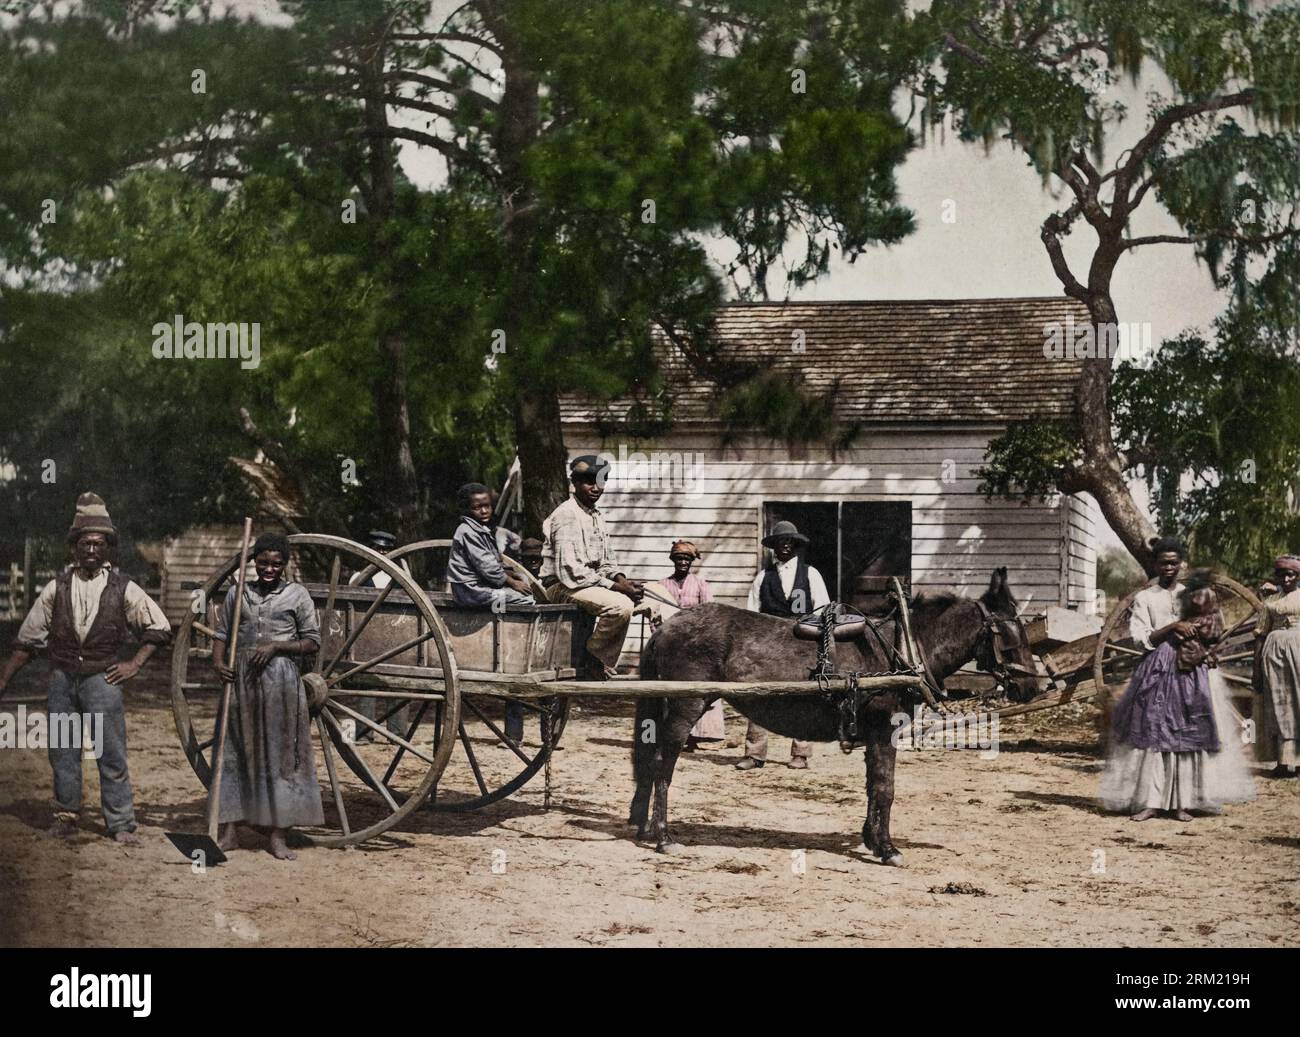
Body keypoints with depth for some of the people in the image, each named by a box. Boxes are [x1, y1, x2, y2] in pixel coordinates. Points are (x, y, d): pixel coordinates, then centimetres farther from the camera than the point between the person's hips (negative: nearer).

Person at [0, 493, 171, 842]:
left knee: (112, 755, -3)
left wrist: (134, 664, -1)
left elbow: (159, 628, 8)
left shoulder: (123, 588, -1)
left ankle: (120, 825, 1)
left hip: (102, 679, -2)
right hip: (62, 679, 2)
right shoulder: (57, 587, 3)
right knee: (62, 752, 8)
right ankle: (66, 816, 22)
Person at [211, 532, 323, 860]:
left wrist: (276, 646, -11)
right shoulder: (237, 593, 12)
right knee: (236, 753, 4)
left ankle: (279, 836, 2)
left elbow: (312, 641, 2)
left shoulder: (297, 595, 3)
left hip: (281, 681, -3)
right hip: (241, 679, 3)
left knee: (280, 755, -2)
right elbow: (222, 632, 14)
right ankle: (229, 831, 10)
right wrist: (218, 662, -5)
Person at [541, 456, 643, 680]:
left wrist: (622, 581, -3)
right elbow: (570, 571, -22)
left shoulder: (597, 516, 16)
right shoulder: (566, 516, -15)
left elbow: (607, 562, 21)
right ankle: (592, 659, -10)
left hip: (591, 583, 10)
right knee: (620, 605, -29)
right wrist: (616, 587, -20)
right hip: (562, 588, -10)